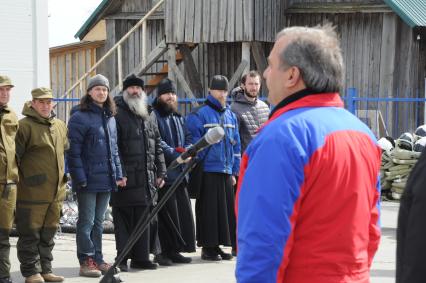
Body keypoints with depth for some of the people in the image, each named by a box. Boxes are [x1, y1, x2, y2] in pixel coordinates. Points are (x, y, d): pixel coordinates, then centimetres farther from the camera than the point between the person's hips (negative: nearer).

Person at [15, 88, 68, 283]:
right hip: (32, 192, -7)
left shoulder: (60, 126, 14)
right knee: (30, 235, -1)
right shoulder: (25, 126, -9)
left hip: (55, 192, 7)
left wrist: (62, 177, 24)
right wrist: (18, 179, -12)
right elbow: (14, 157, -10)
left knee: (48, 233, 14)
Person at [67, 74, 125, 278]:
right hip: (88, 180, -7)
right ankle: (86, 261, 4)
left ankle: (98, 260, 18)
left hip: (106, 179, 7)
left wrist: (118, 174, 13)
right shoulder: (80, 117, -9)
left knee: (98, 222, 13)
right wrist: (79, 177, -17)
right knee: (87, 221, -1)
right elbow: (73, 150, -12)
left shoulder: (110, 117, 14)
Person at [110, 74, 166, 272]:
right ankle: (123, 257, 3)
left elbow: (157, 146, 22)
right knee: (124, 218, -3)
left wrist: (160, 172, 15)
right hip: (126, 179, -6)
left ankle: (141, 257, 13)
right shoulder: (117, 114, -4)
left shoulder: (149, 116, 19)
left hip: (147, 179, 6)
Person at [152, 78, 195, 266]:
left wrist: (187, 151, -6)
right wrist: (176, 155, -20)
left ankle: (174, 250, 14)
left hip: (180, 173, 8)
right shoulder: (154, 116, -5)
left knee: (183, 212, 7)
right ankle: (164, 251, -2)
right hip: (164, 173, -8)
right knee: (167, 213, -8)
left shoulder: (179, 118, 22)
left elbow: (188, 138, 16)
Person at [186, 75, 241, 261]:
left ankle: (218, 245, 17)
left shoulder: (230, 116, 15)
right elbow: (195, 142, -8)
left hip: (226, 171, 6)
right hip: (208, 171, -6)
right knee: (209, 209, -3)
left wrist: (234, 171, 14)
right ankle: (208, 247, 5)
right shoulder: (201, 114, -6)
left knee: (226, 210, 8)